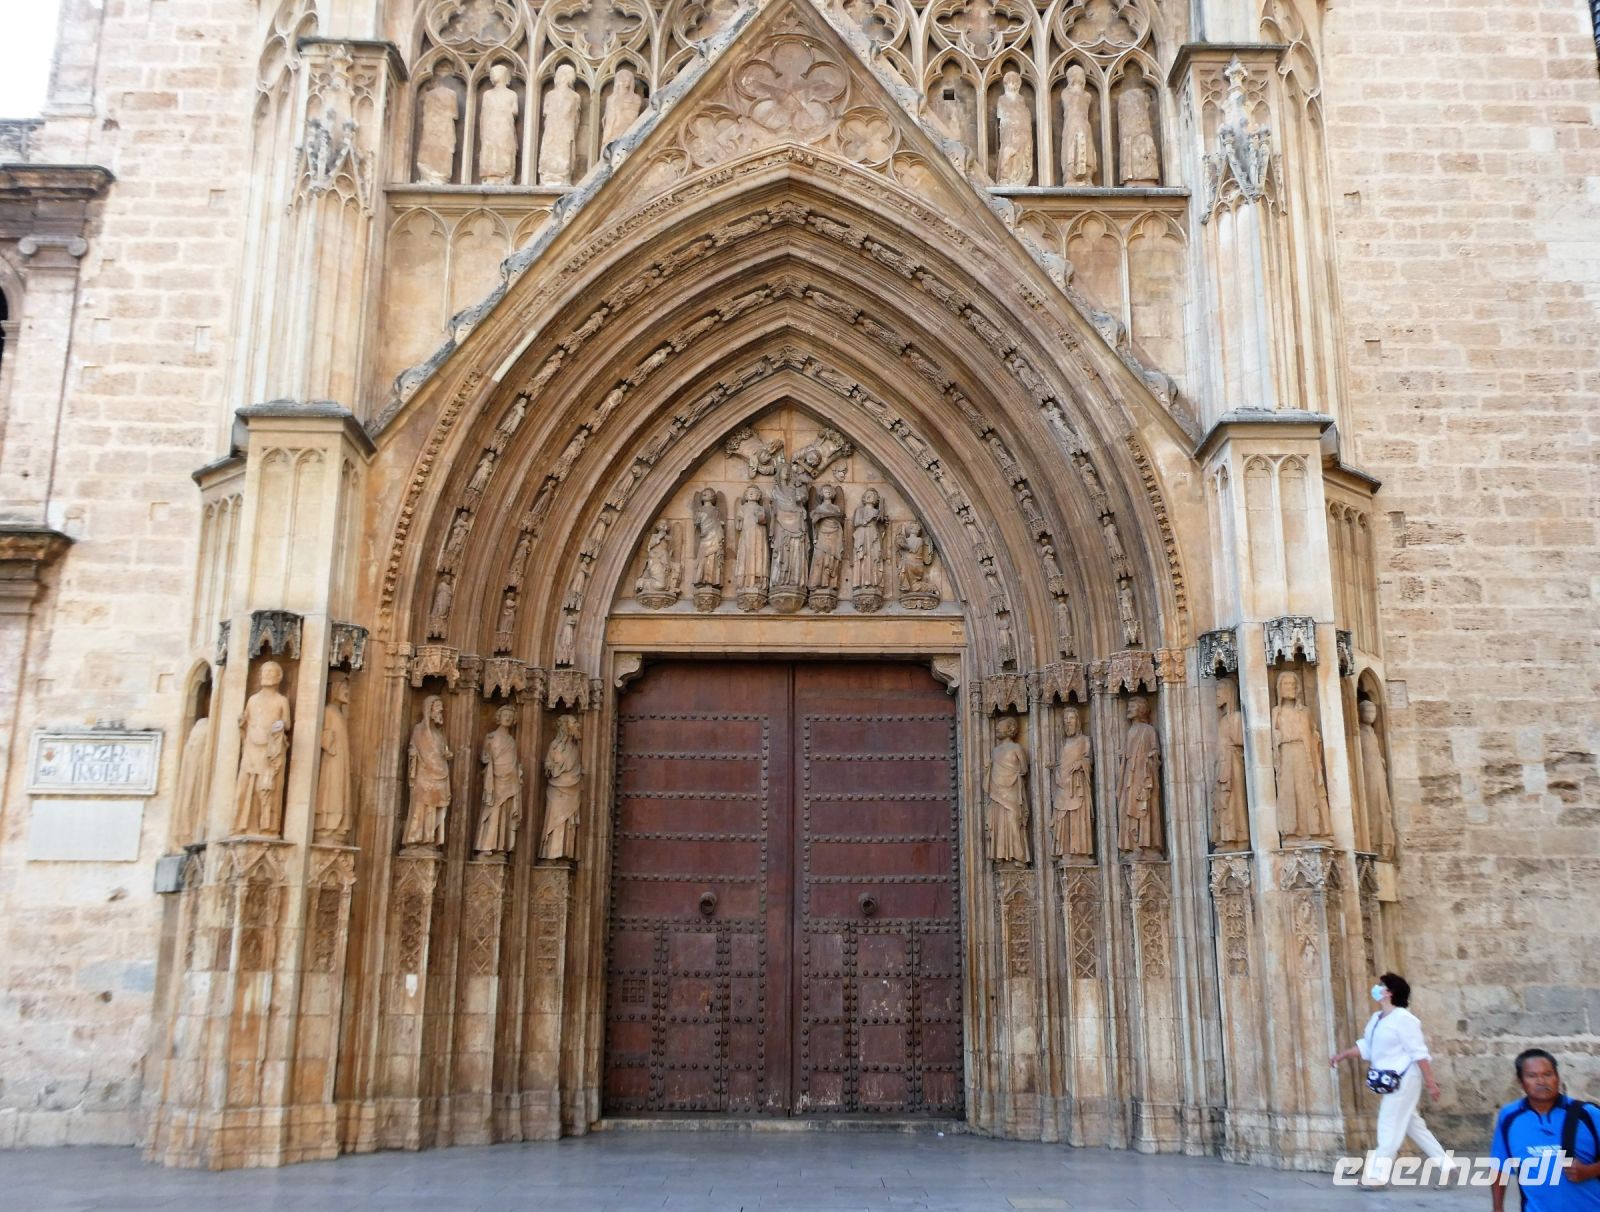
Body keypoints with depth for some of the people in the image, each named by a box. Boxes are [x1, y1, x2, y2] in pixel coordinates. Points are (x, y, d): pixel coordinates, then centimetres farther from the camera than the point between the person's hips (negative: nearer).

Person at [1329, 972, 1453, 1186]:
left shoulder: (1403, 1019, -19)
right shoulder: (1376, 1019, 10)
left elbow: (1419, 1053, -19)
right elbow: (1366, 1046, 13)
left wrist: (1430, 1082, -19)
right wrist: (1342, 1055, 4)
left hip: (1404, 1079, -9)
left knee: (1390, 1126, -3)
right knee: (1411, 1124, 15)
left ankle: (1377, 1175, 3)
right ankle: (1445, 1163, 25)